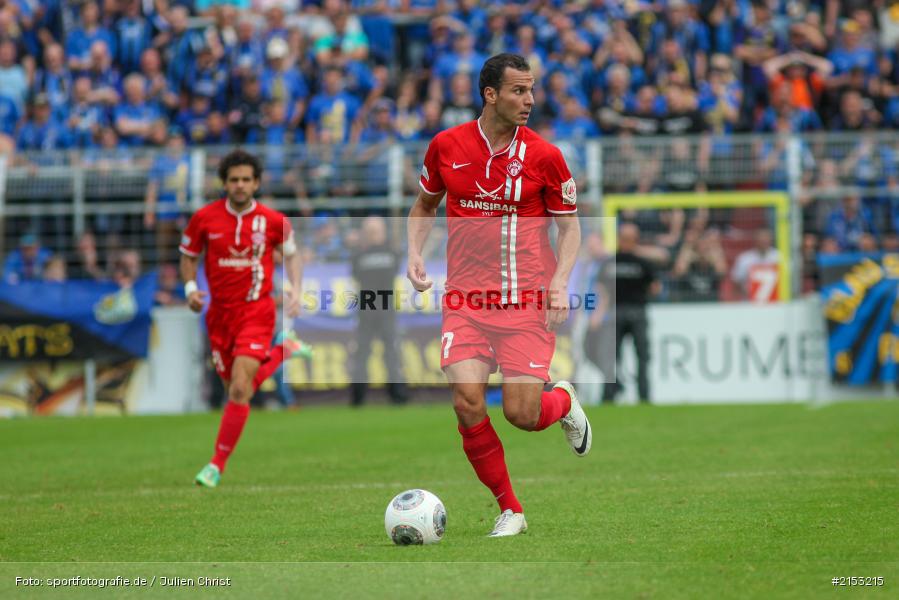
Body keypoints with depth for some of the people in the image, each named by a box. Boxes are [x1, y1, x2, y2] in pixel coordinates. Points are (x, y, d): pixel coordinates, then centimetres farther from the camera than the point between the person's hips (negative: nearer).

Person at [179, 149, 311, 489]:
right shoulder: (205, 218, -4)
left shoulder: (273, 221, -5)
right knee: (235, 389, 12)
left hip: (256, 311, -3)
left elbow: (290, 254, 12)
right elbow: (189, 256, 10)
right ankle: (284, 351, 39)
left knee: (240, 389, -17)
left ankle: (217, 465, -7)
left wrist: (295, 290, -3)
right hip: (219, 312, 3)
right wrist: (190, 288, -8)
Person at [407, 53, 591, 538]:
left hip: (526, 300, -1)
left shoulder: (543, 156, -3)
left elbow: (569, 225, 7)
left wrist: (559, 282, -9)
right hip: (466, 299, 1)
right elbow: (425, 205, 20)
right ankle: (509, 510, 4)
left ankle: (563, 401, 30)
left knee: (522, 414, -9)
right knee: (467, 402, -15)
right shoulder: (447, 145, 2)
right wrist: (415, 254, 3)